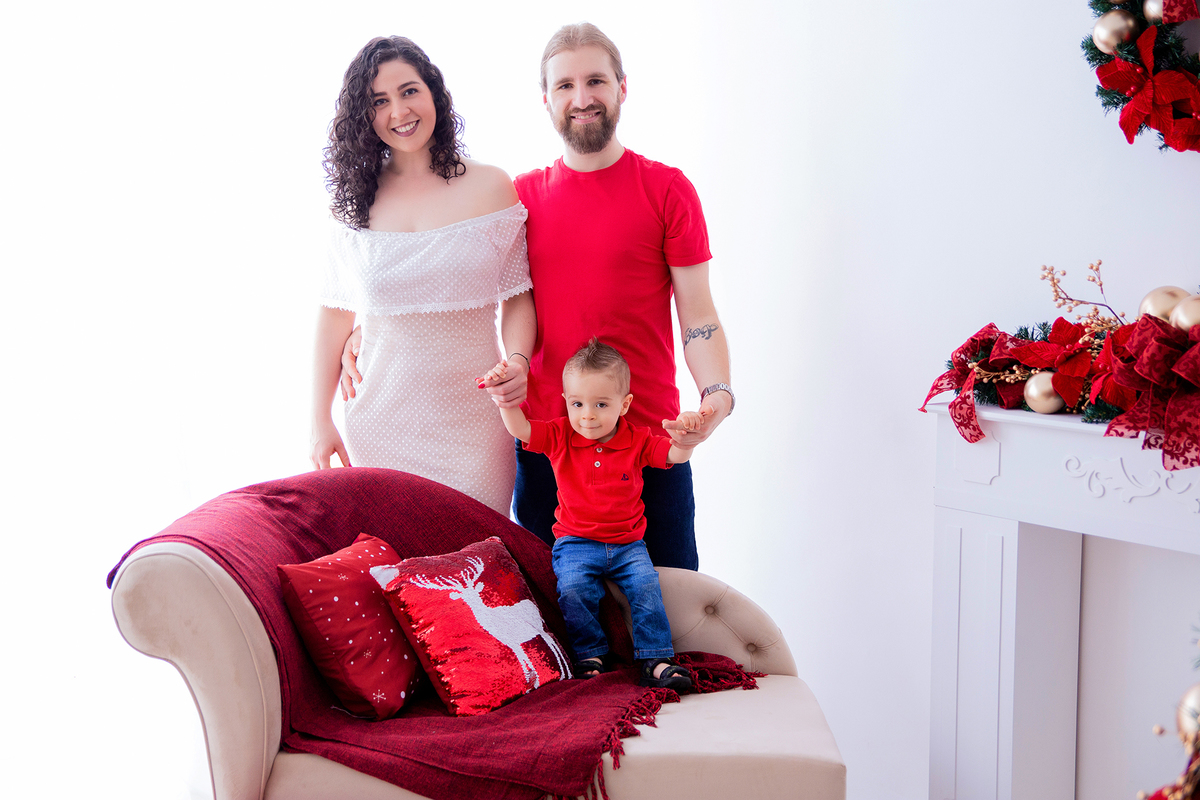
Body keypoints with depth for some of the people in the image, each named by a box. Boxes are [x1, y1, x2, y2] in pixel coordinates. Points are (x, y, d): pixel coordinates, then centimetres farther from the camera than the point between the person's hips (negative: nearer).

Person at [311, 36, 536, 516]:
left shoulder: (490, 188, 1)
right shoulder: (356, 200, 5)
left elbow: (518, 296, 5)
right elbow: (335, 314, 9)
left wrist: (517, 361, -14)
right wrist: (320, 422, 6)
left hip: (472, 420, -1)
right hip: (382, 420, 1)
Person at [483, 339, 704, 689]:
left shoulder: (637, 441, -1)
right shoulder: (560, 437, -1)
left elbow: (675, 455, -9)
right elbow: (519, 429, -8)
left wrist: (686, 433, -30)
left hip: (628, 544, 1)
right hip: (576, 543, -1)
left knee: (646, 585, -22)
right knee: (574, 588, -27)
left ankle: (655, 660, -16)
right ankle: (590, 655, -10)